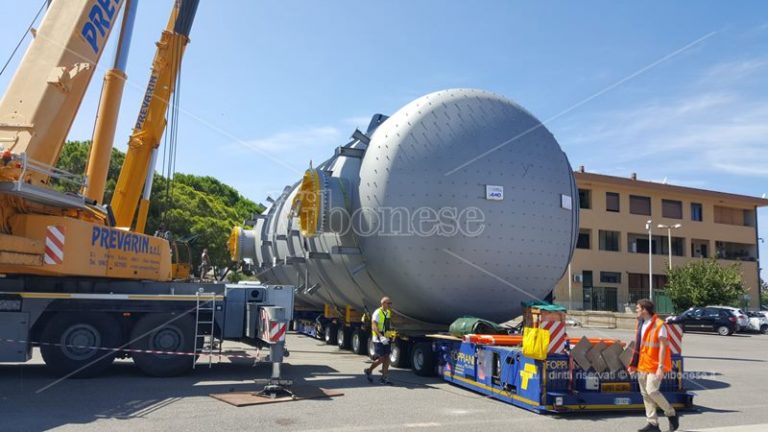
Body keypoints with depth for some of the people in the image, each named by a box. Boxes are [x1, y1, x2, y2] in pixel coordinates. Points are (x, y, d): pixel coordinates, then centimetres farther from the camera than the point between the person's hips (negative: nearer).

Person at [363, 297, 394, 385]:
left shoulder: (389, 312, 11)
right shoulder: (377, 313, -15)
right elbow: (374, 326, -23)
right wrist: (381, 336, -34)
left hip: (386, 340, 7)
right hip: (378, 340, -7)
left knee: (386, 358, 4)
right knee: (381, 359, -4)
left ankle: (383, 378, 11)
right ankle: (368, 370, 18)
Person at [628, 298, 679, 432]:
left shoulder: (659, 325, -13)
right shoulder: (640, 324, 12)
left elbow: (662, 347, -15)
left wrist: (661, 367, -19)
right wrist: (633, 364, 15)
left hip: (654, 365, -8)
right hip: (642, 365, 8)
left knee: (652, 391, -14)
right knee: (645, 394, 7)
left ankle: (671, 414, 11)